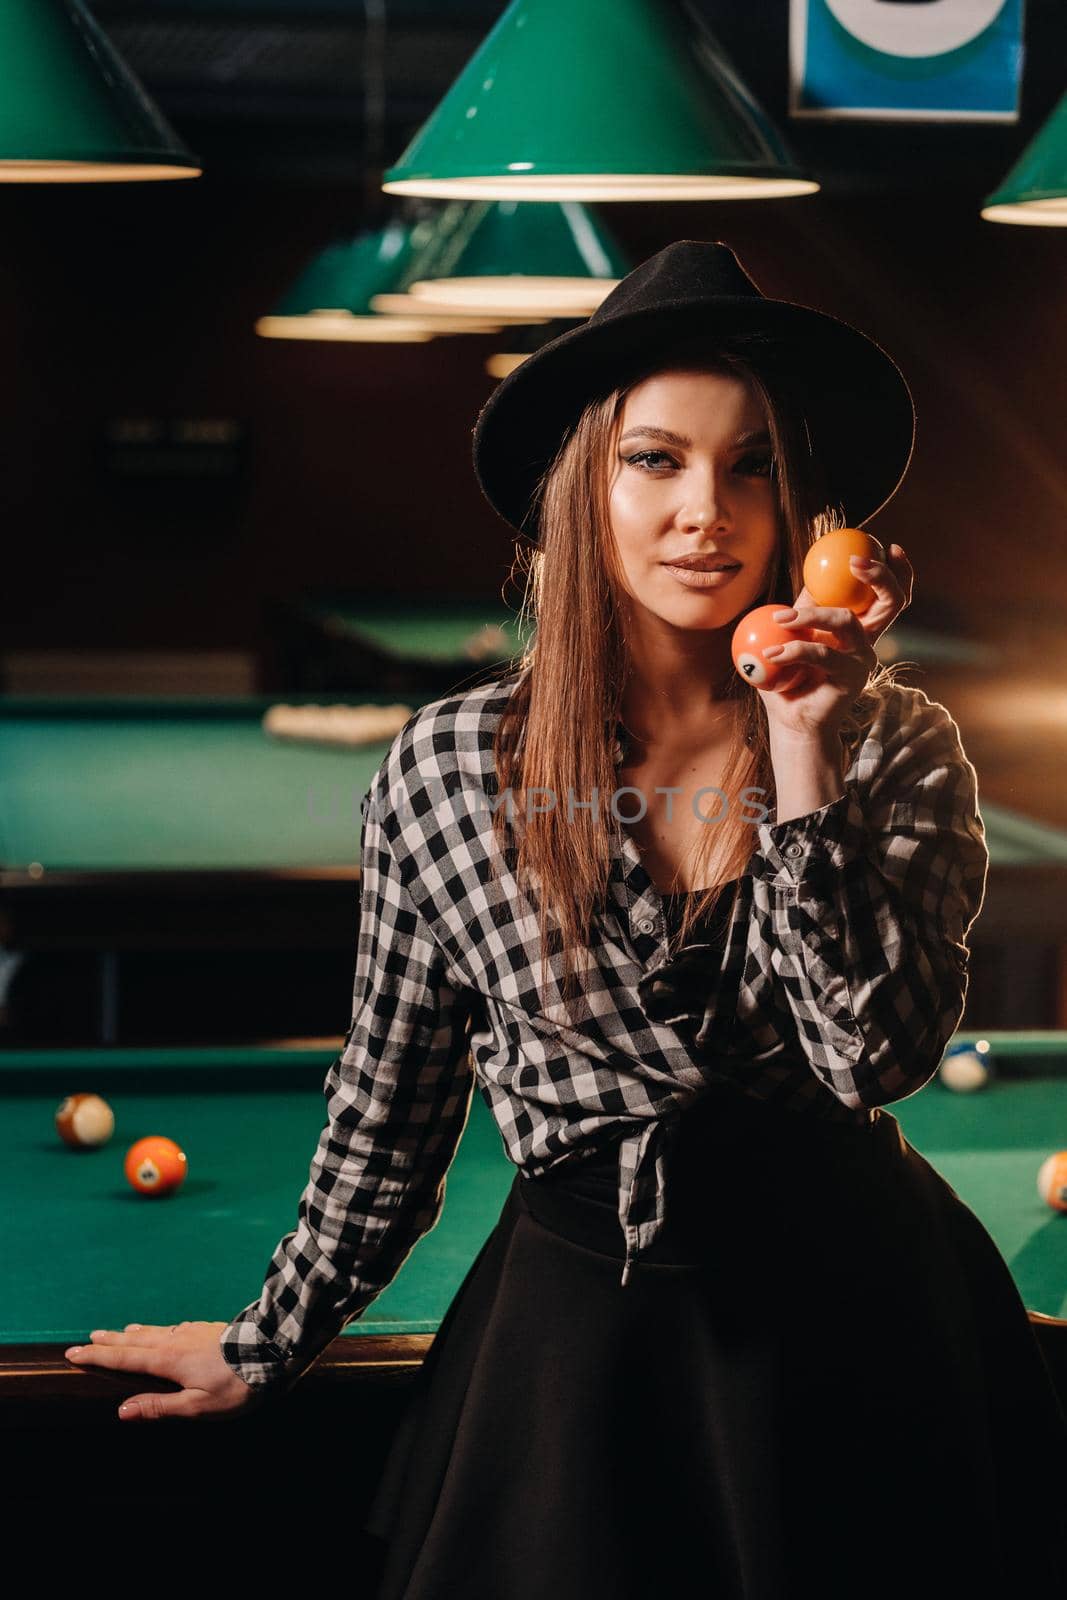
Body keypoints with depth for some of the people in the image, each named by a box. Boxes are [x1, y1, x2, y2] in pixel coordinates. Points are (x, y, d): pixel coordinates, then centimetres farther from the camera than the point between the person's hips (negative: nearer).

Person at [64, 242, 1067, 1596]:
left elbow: (875, 1054, -17)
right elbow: (390, 1101, 8)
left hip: (854, 1304, 0)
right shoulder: (447, 768, -3)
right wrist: (270, 1343, 16)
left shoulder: (898, 747, -4)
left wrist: (802, 750, -21)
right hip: (578, 1320, 0)